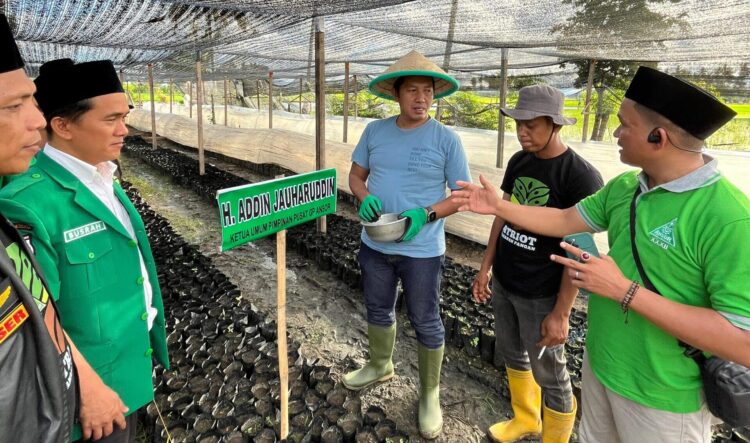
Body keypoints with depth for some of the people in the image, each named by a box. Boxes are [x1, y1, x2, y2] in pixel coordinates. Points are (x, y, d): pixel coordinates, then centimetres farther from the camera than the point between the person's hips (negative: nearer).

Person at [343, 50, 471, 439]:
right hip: (376, 245, 5)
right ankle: (380, 365, 50)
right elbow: (355, 175, 8)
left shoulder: (446, 139, -11)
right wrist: (365, 197, -15)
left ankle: (430, 394, 32)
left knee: (426, 323, 10)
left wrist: (425, 214, -24)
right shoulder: (374, 131, -1)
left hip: (421, 250, -4)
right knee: (378, 310, 23)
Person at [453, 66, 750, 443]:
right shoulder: (623, 187, -3)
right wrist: (499, 207, 4)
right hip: (599, 364, 7)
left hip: (661, 398, -6)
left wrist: (625, 291, -30)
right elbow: (565, 220, 8)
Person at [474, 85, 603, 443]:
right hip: (503, 283, 7)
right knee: (511, 355, 23)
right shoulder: (518, 161, 2)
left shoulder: (582, 177, -18)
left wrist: (561, 313, -17)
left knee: (550, 376, 10)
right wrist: (485, 268, 10)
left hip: (540, 295, -7)